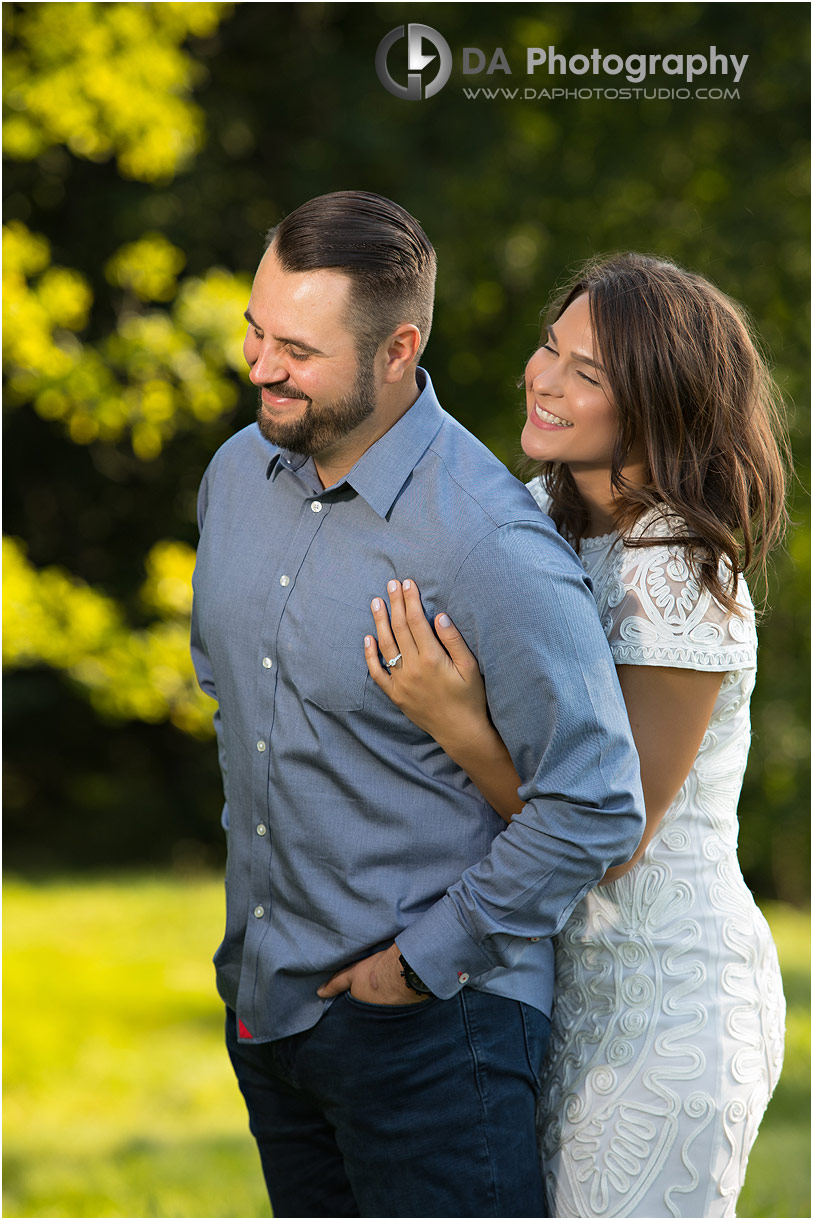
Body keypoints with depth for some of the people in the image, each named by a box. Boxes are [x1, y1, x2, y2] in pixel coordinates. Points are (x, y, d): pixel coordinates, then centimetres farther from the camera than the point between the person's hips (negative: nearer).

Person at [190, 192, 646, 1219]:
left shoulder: (490, 547, -23)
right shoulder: (239, 473, 2)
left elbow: (594, 808, -21)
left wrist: (425, 960, -16)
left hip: (425, 1023, -7)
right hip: (263, 997, 7)